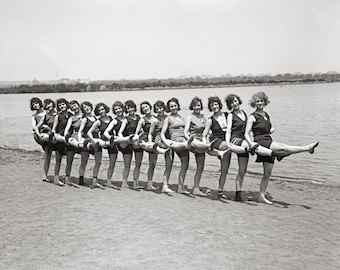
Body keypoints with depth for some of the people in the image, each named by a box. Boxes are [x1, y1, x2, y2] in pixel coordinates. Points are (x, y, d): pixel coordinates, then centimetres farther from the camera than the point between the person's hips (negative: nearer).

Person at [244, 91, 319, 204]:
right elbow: (246, 134, -9)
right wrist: (251, 143, -26)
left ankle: (261, 196, 12)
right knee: (282, 146, -29)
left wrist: (271, 130, 8)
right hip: (260, 142, -7)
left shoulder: (266, 115, 17)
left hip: (269, 143, 7)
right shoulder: (253, 117, -3)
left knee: (267, 173, 5)